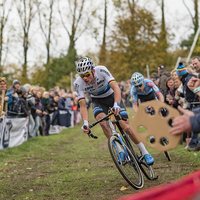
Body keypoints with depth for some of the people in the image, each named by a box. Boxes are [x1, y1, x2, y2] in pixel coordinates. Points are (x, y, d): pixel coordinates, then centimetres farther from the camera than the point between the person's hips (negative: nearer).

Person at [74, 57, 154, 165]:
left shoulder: (101, 70, -33)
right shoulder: (78, 83, -26)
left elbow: (116, 88, -40)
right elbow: (83, 105, -25)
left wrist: (116, 104, -57)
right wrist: (85, 122, -41)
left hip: (112, 96, -1)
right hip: (98, 100, 1)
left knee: (126, 126, -14)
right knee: (102, 120, -30)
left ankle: (145, 153, 3)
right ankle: (120, 152, -17)